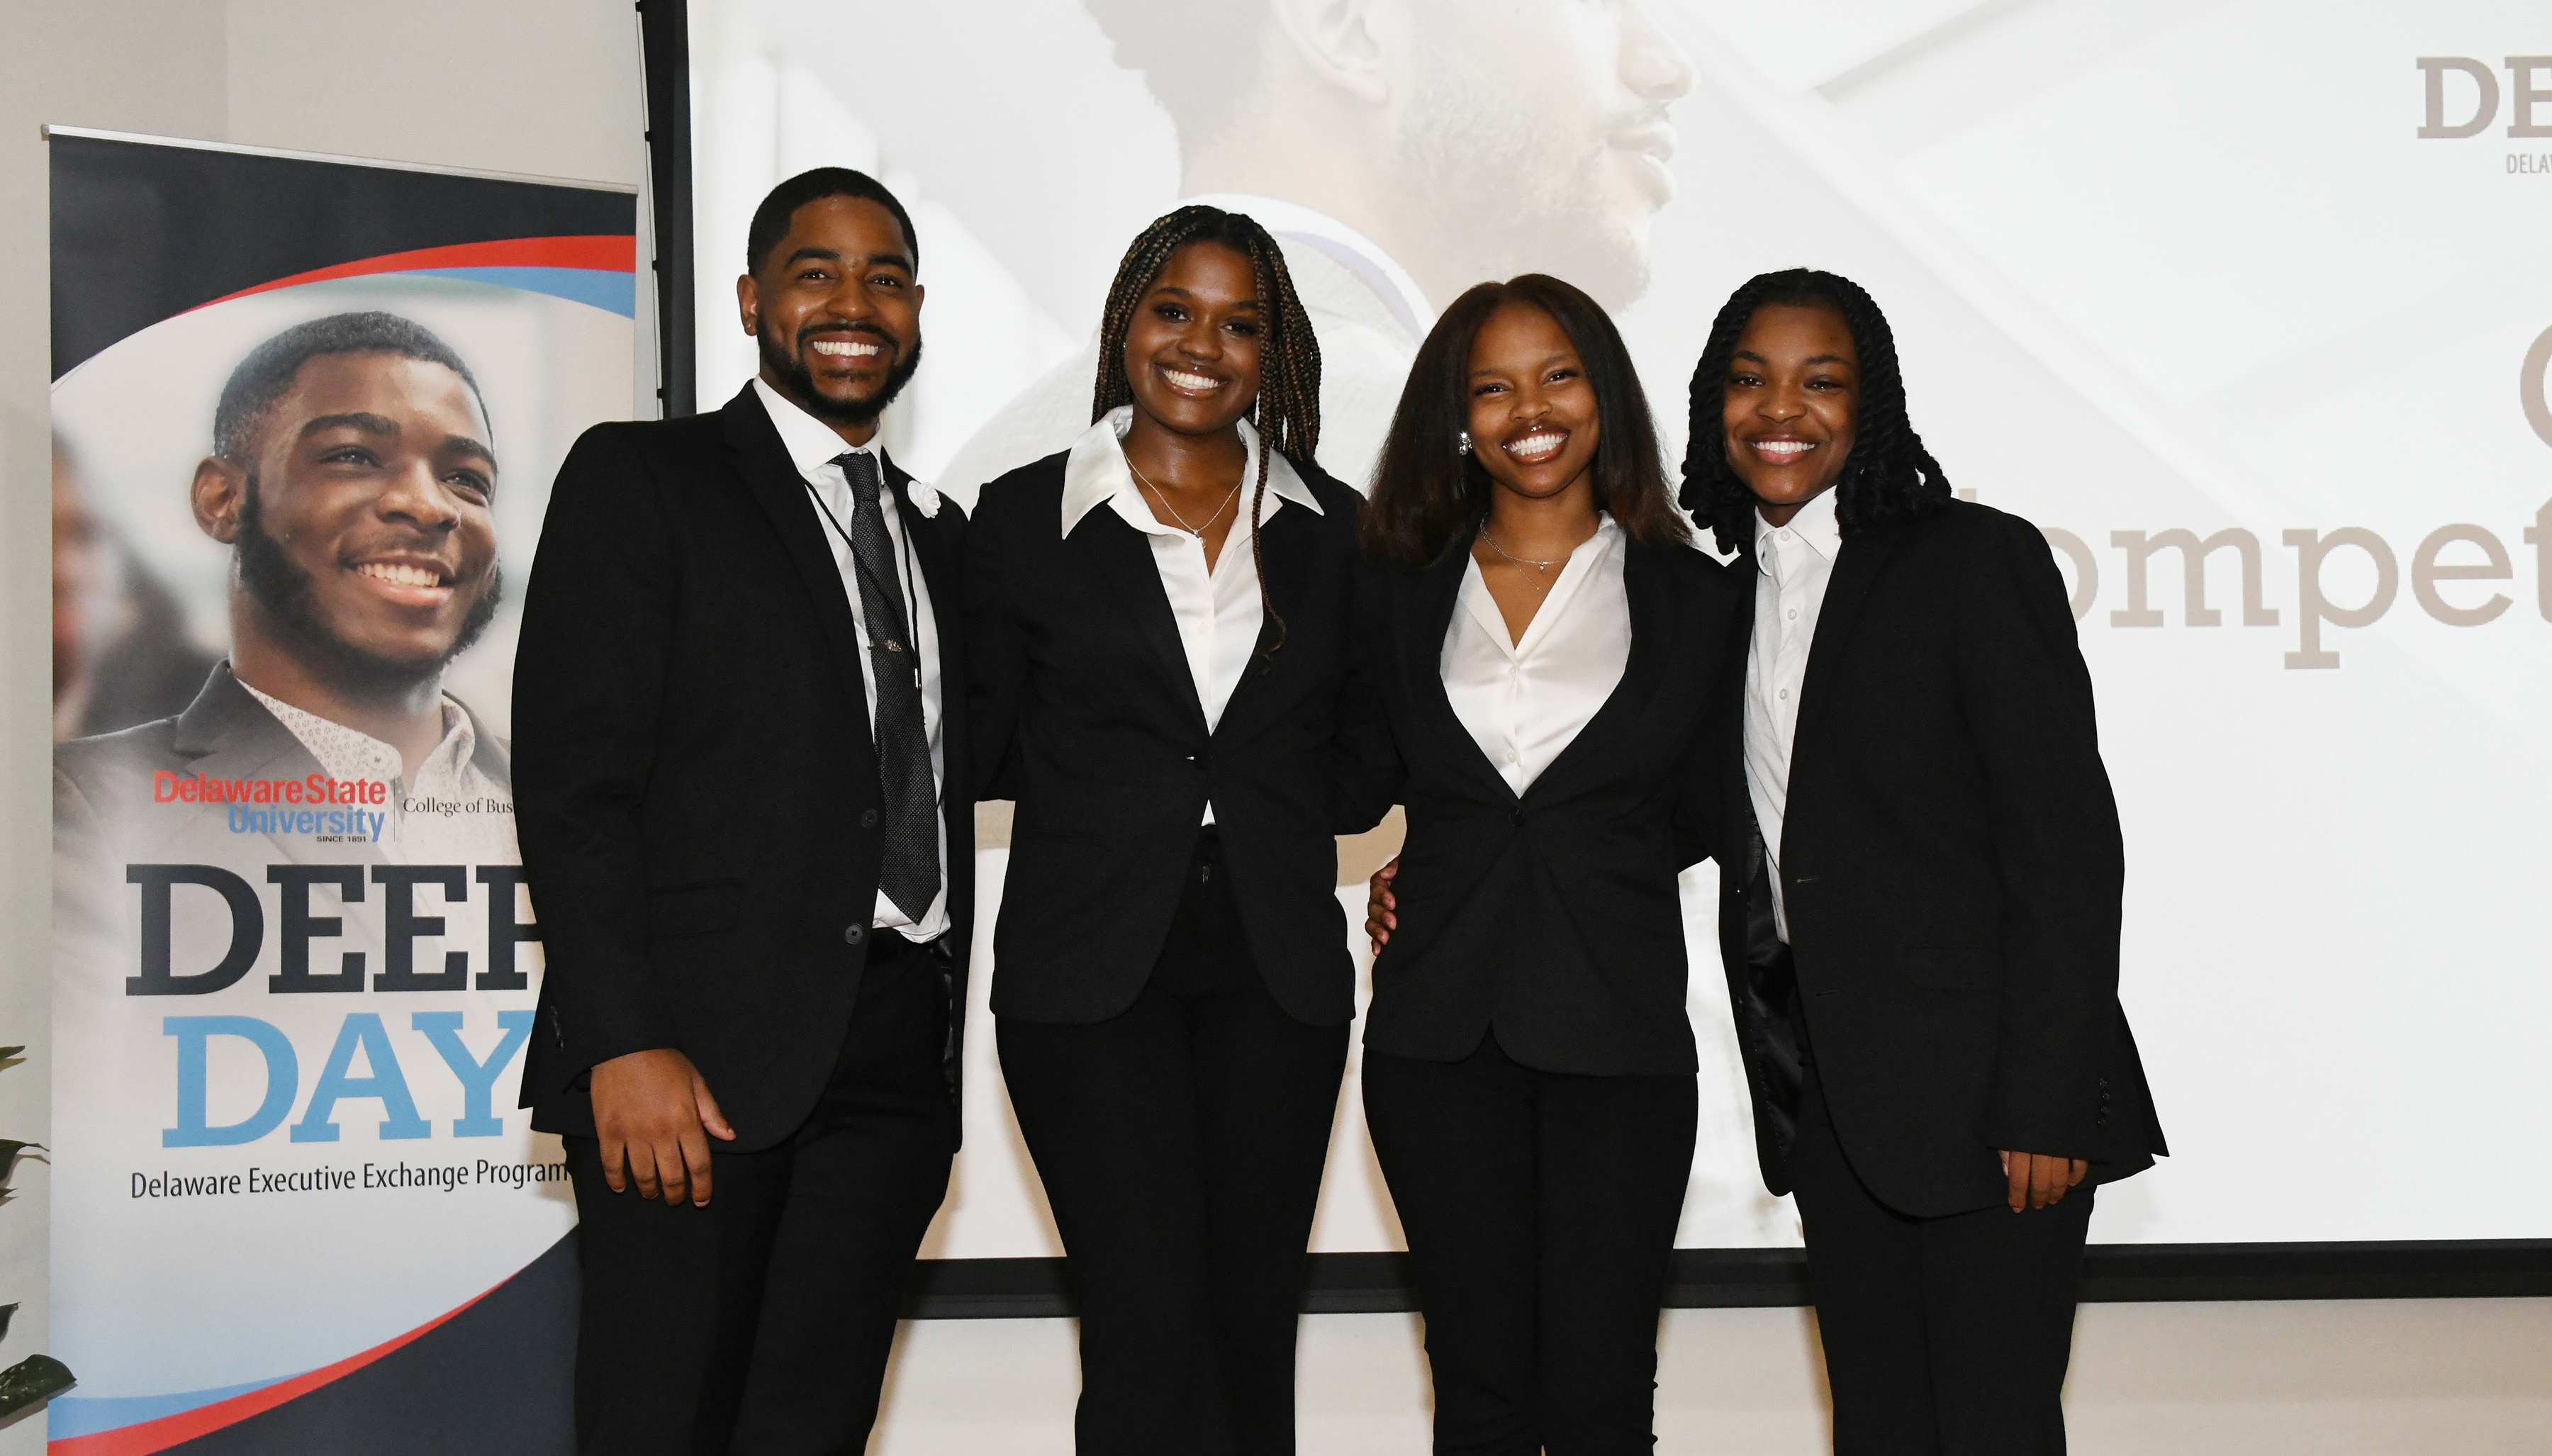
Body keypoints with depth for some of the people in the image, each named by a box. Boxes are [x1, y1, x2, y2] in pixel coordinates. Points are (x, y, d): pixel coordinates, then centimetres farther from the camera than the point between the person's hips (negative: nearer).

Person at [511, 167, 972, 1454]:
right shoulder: (640, 478, 2)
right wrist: (626, 1046, -17)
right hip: (702, 1054, -5)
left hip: (894, 1060, 5)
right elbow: (572, 780, -7)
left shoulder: (939, 531, 20)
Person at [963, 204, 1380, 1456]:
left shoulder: (1329, 528, 8)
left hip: (1275, 971, 3)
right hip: (1092, 970, -3)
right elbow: (986, 750, 6)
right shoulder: (1026, 519, 1)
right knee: (1150, 1331, -7)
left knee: (1251, 1320, 7)